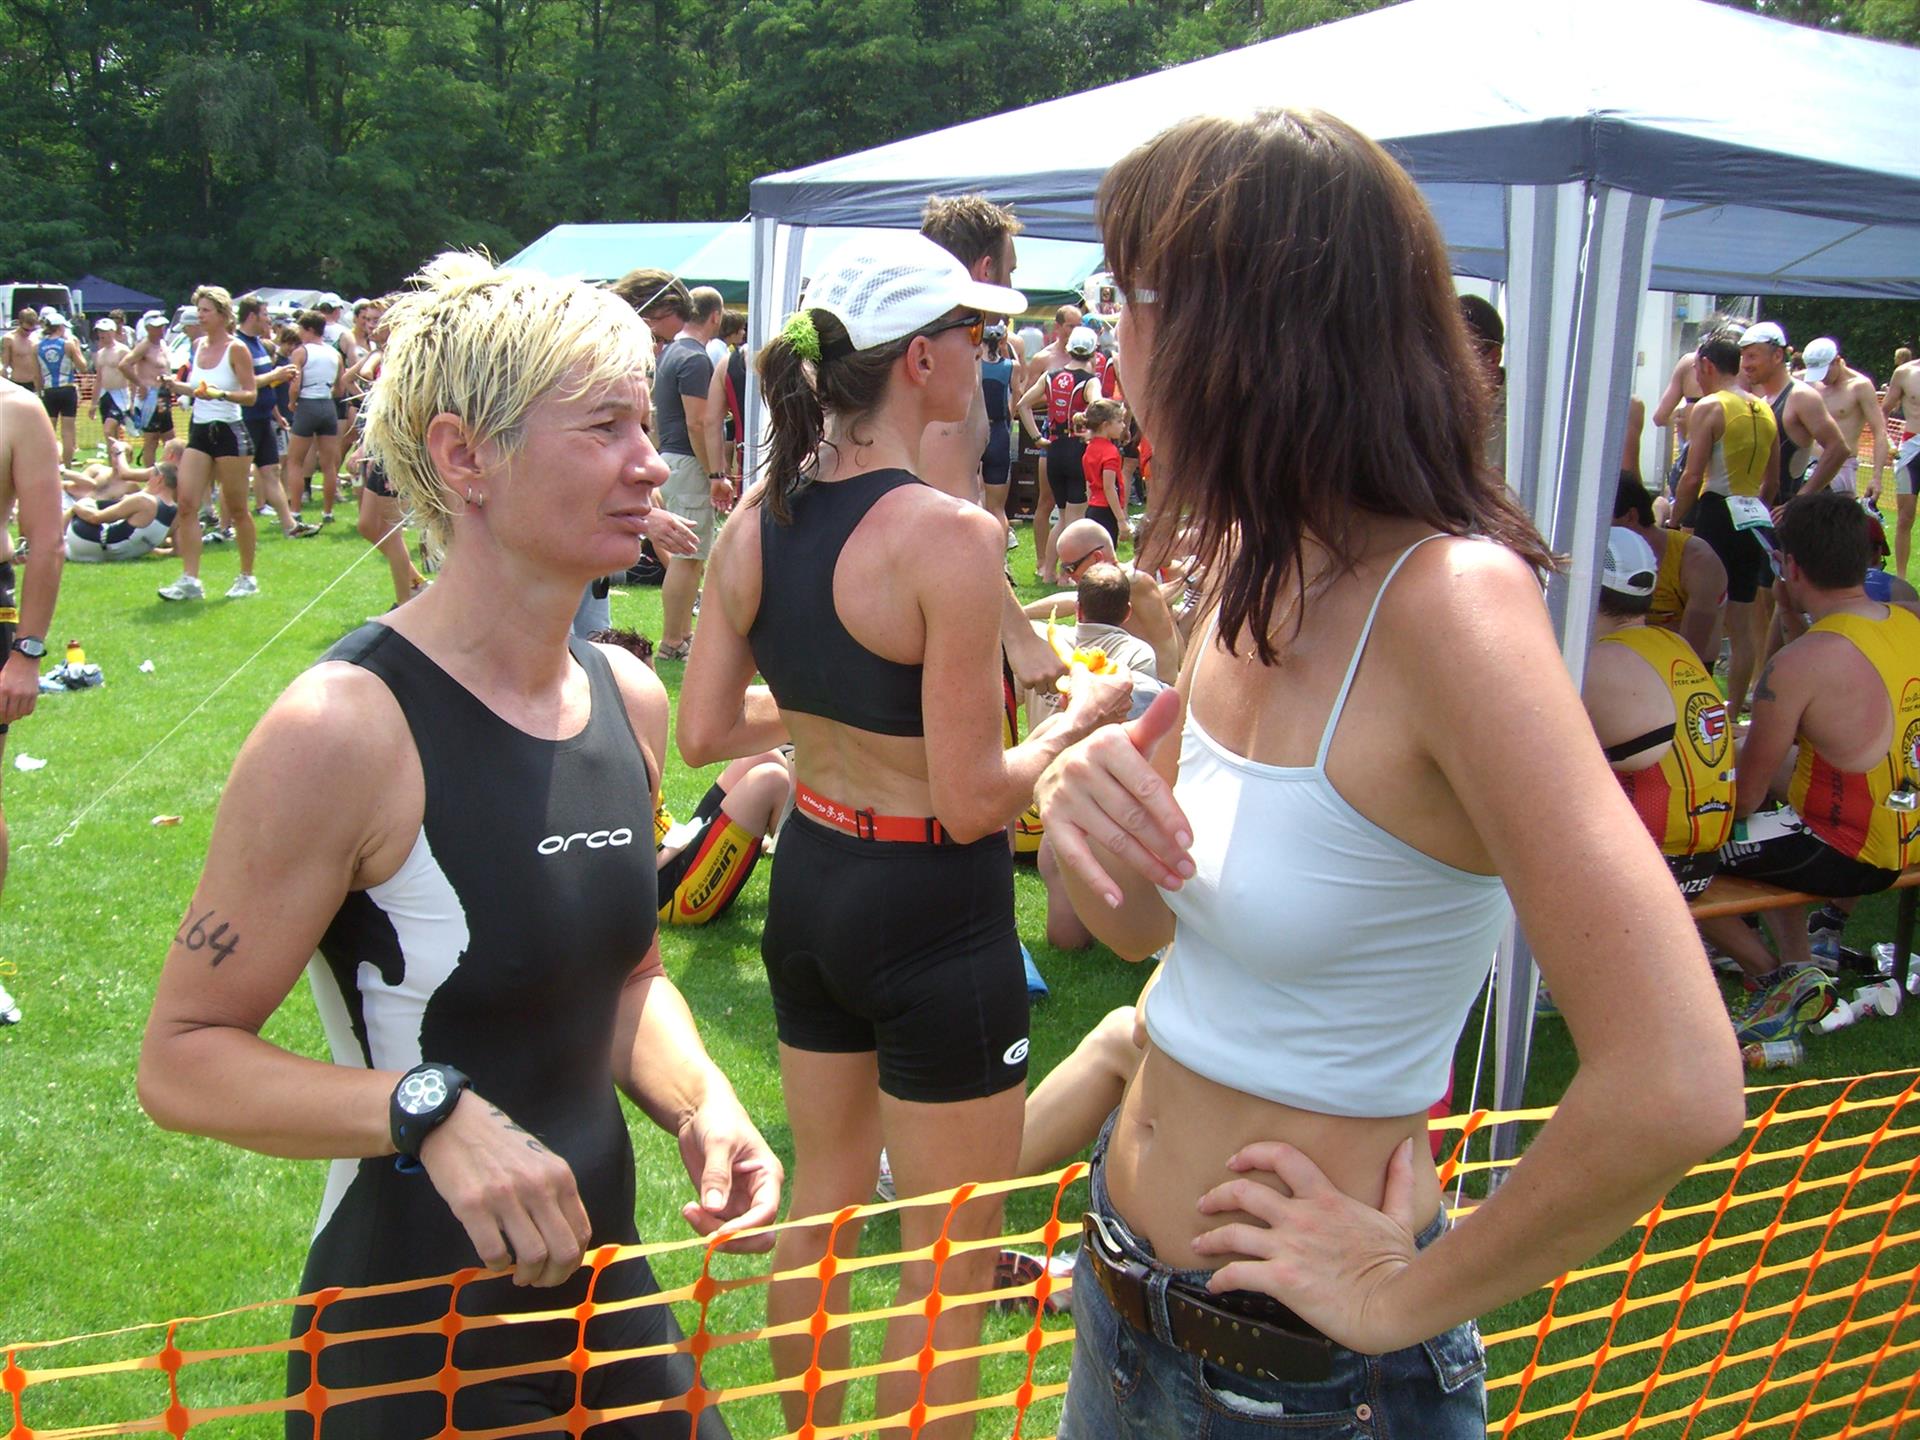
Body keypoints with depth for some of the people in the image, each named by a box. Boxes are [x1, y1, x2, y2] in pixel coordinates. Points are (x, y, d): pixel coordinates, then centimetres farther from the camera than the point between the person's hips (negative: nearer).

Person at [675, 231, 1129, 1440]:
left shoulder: (759, 520, -2)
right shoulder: (950, 535, -23)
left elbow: (705, 732, 3)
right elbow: (972, 802, -21)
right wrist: (1078, 720, -5)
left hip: (807, 885, 8)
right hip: (933, 913, -8)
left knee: (824, 1196, 26)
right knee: (954, 1263, 11)